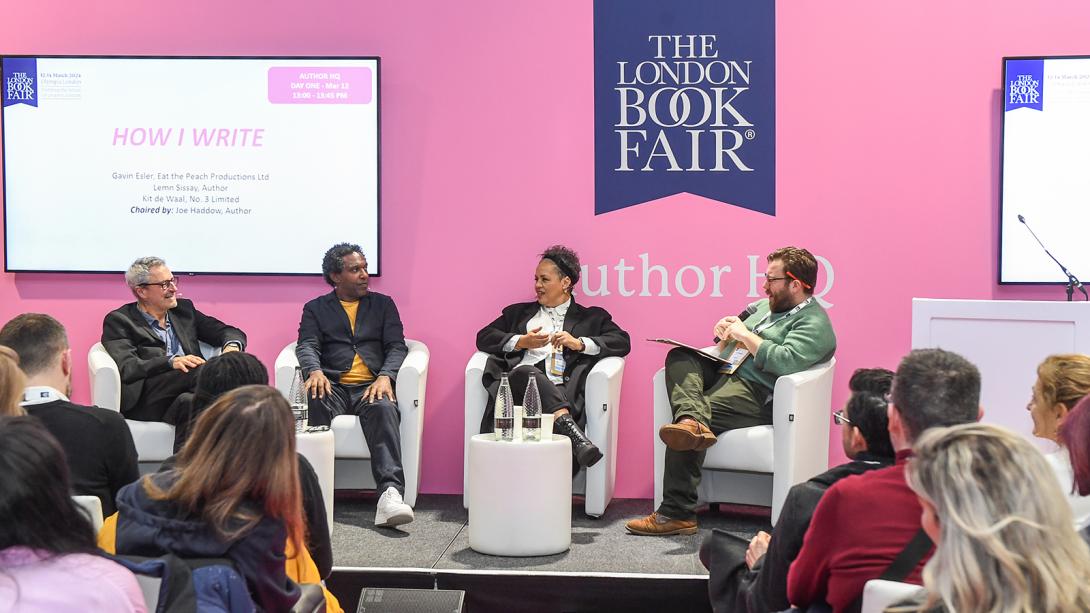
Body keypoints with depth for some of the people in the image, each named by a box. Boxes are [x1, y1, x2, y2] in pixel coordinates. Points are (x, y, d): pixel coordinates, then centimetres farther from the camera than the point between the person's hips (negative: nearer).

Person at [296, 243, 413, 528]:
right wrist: (314, 371, -19)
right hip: (332, 386, 0)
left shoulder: (383, 304, 22)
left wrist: (385, 376, -12)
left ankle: (391, 493, -52)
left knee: (384, 408, -35)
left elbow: (397, 346, 11)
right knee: (313, 402, -36)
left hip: (370, 386, 0)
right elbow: (307, 346, 6)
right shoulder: (315, 308, 21)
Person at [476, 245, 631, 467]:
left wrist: (580, 343, -3)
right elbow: (483, 337, 22)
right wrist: (521, 342, 5)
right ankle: (570, 430, -55)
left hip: (560, 393, -1)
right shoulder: (519, 312, 32)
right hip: (519, 382, 1)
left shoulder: (591, 317, 26)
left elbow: (623, 342, 11)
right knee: (527, 373, -38)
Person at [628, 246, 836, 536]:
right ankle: (692, 420, -40)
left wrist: (744, 335, -13)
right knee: (679, 356, -13)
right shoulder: (767, 305, 22)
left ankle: (677, 513, -23)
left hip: (755, 394, -10)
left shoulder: (814, 324, -8)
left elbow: (784, 361, -24)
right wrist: (727, 325, 8)